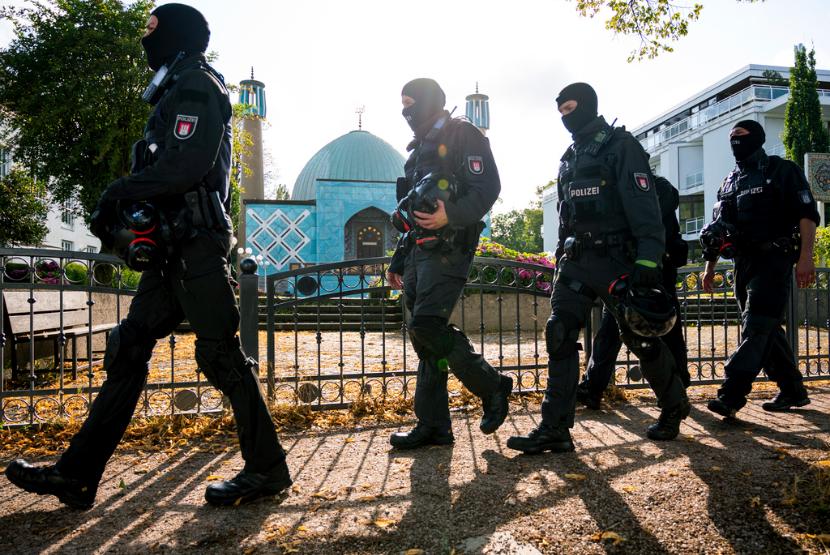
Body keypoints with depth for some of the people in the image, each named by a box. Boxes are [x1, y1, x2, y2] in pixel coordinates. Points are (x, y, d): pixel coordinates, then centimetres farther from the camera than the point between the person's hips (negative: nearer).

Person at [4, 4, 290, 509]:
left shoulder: (196, 86, -5)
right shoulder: (179, 92, 26)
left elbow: (187, 167, -19)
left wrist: (120, 192, -11)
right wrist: (125, 204, 11)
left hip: (196, 244, -10)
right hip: (176, 245, 10)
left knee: (221, 354, -7)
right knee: (129, 349, 8)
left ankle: (268, 470, 5)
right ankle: (77, 475, 16)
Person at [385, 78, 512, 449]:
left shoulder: (462, 135, 1)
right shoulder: (419, 149, 26)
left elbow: (487, 187, -13)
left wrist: (450, 215, -29)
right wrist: (398, 259, 23)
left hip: (448, 248, -9)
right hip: (420, 251, 9)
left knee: (426, 326, -20)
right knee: (425, 335, 5)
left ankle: (492, 386, -1)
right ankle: (433, 425, 10)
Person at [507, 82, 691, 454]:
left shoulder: (620, 145, -4)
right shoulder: (570, 157, 18)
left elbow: (643, 205, -14)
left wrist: (648, 260, -22)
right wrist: (561, 257, 18)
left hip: (614, 257, -6)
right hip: (577, 259, 7)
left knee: (640, 338, 3)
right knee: (559, 335, -5)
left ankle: (674, 407, 28)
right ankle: (554, 429, -4)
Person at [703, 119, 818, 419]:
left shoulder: (781, 171, 1)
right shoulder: (730, 183, 18)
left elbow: (807, 214, -7)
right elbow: (718, 230, 19)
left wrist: (805, 257, -18)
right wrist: (710, 268, 15)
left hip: (773, 259, -7)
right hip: (744, 262, 7)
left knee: (756, 327, -12)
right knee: (766, 329, 10)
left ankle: (731, 394, -17)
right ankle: (793, 391, 22)